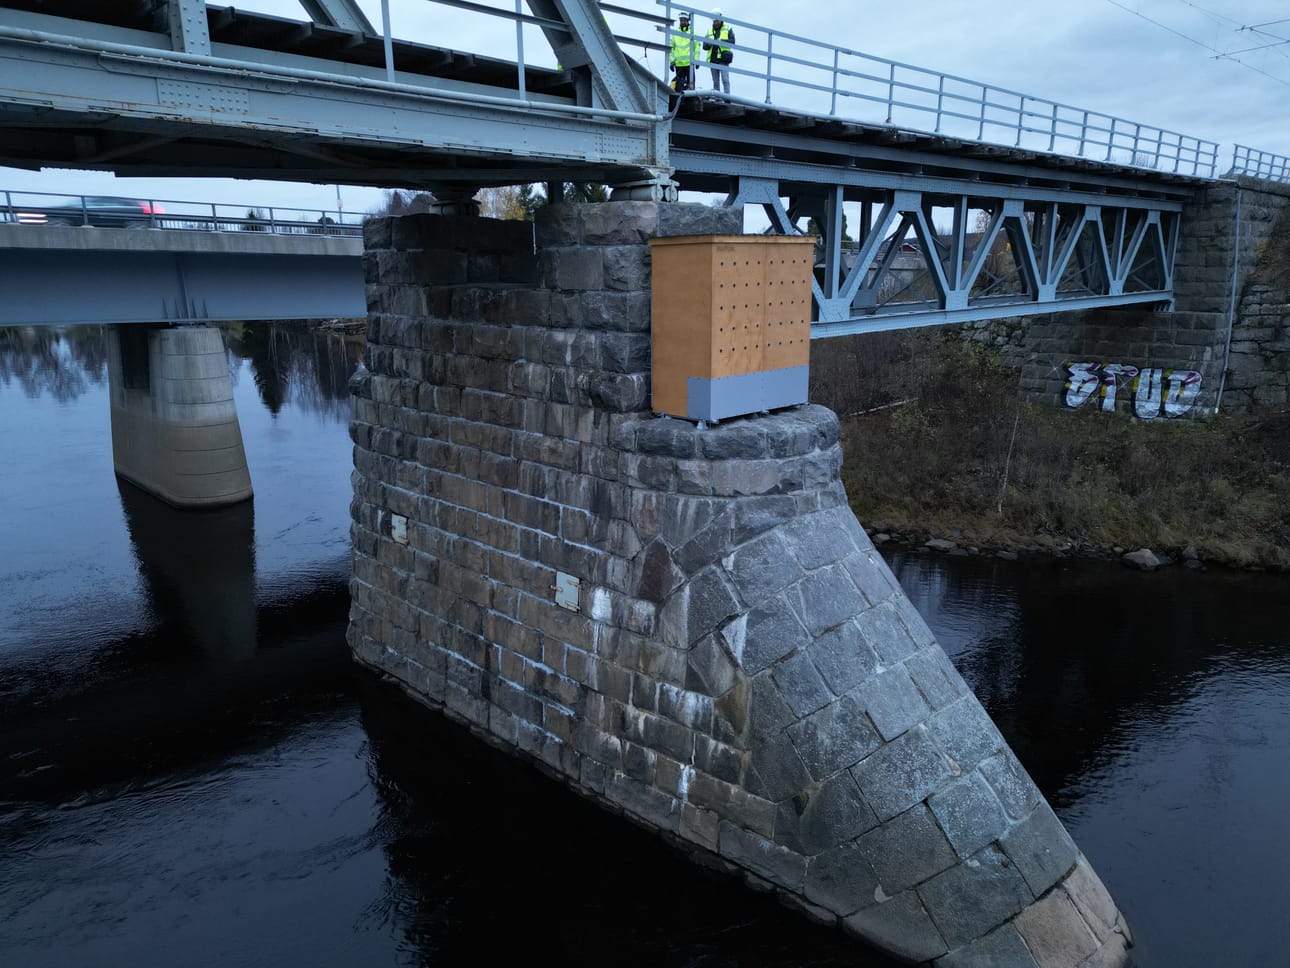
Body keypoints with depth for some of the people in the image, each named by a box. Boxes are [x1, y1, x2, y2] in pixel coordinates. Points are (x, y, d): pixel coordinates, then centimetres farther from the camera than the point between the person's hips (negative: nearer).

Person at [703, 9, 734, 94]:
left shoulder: (728, 28, 9)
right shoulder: (709, 31, 17)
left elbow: (732, 41, -4)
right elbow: (704, 46, 11)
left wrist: (721, 41, -17)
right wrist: (709, 43, -11)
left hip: (723, 59, -4)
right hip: (713, 59, 4)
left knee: (725, 79, -14)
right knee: (715, 82, 8)